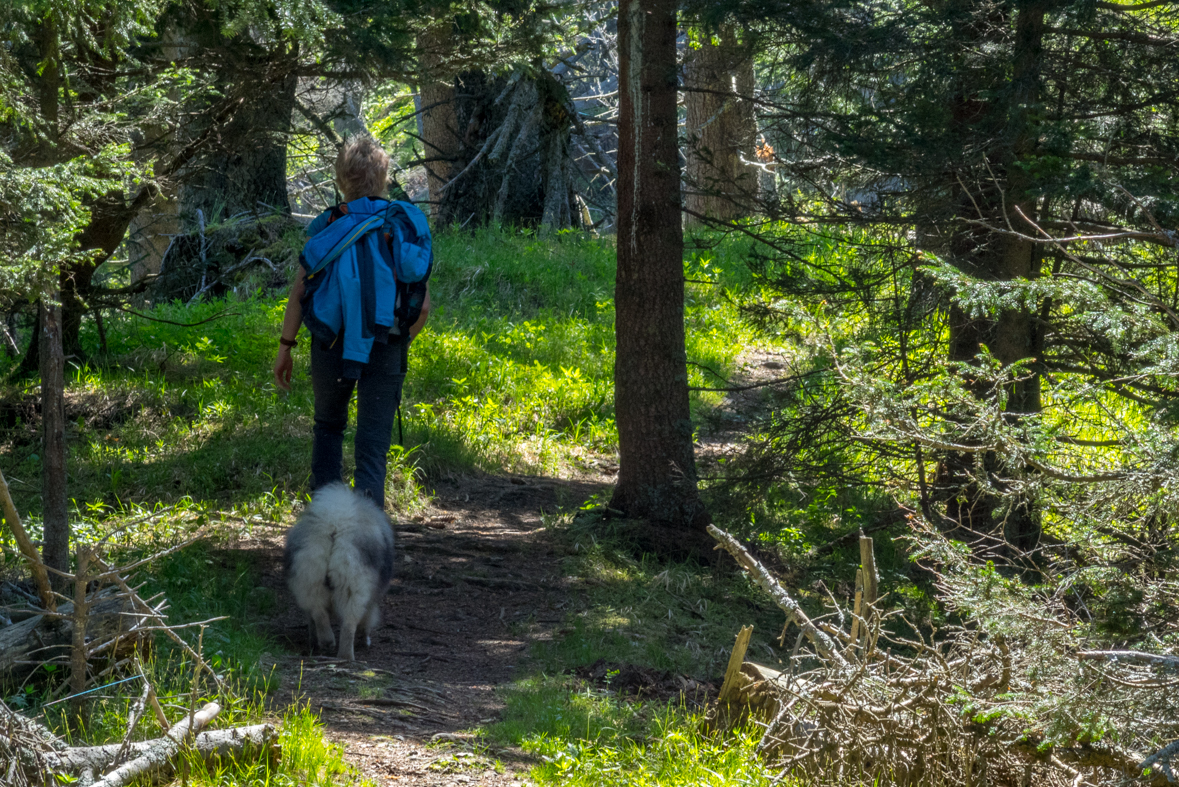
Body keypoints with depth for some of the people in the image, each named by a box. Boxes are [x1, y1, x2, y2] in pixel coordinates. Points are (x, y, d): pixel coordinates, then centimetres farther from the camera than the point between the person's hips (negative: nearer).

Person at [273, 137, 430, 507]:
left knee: (329, 427, 26)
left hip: (332, 347, 0)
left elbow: (299, 293, -8)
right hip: (384, 351, 0)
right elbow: (422, 307, -3)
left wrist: (285, 346, 1)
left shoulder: (326, 227, -3)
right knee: (373, 448, 3)